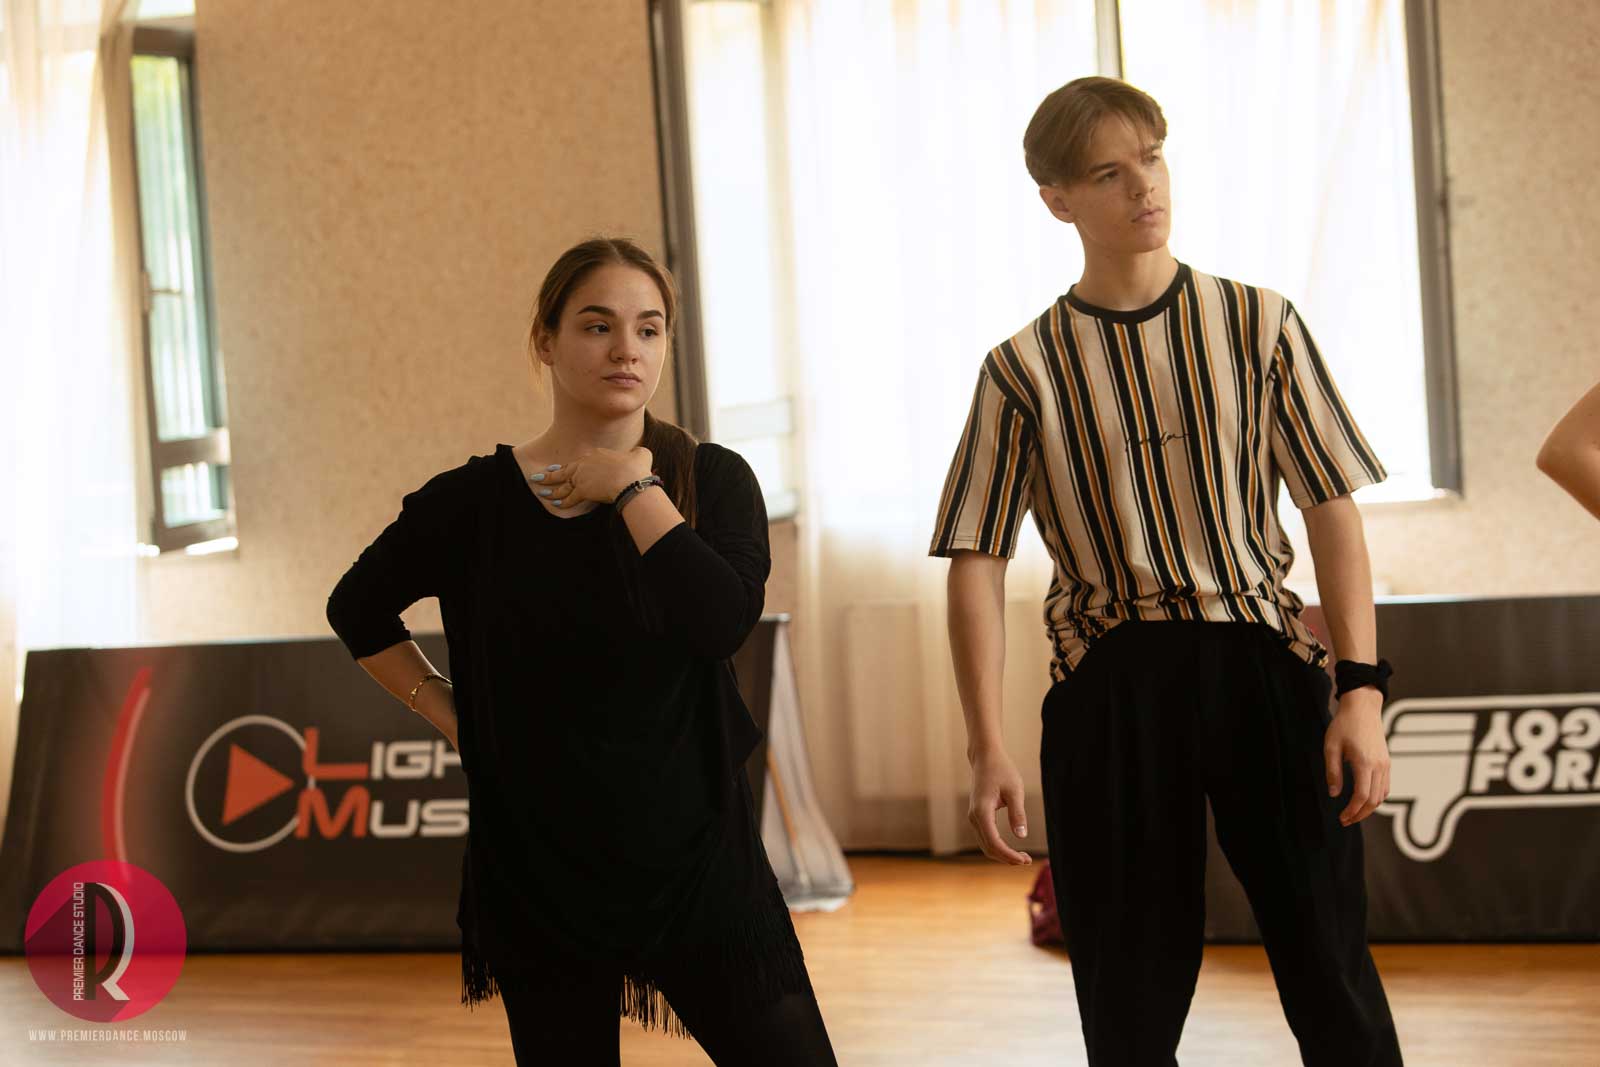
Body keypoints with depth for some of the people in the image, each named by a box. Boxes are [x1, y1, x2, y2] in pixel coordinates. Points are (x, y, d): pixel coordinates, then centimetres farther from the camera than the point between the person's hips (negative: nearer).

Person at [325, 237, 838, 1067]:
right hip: (538, 867, 0)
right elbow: (359, 610, 15)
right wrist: (454, 717, 5)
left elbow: (724, 620, -19)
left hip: (693, 854, 0)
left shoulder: (712, 480, -1)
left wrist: (633, 488, -13)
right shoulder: (476, 501, 0)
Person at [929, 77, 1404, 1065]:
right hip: (1112, 682, 0)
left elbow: (1333, 509, 3)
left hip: (1264, 662, 0)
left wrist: (1363, 692, -6)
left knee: (1330, 966, -1)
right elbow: (978, 563, 2)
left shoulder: (1259, 323, 5)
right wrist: (988, 748, -5)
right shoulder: (1026, 367, 3)